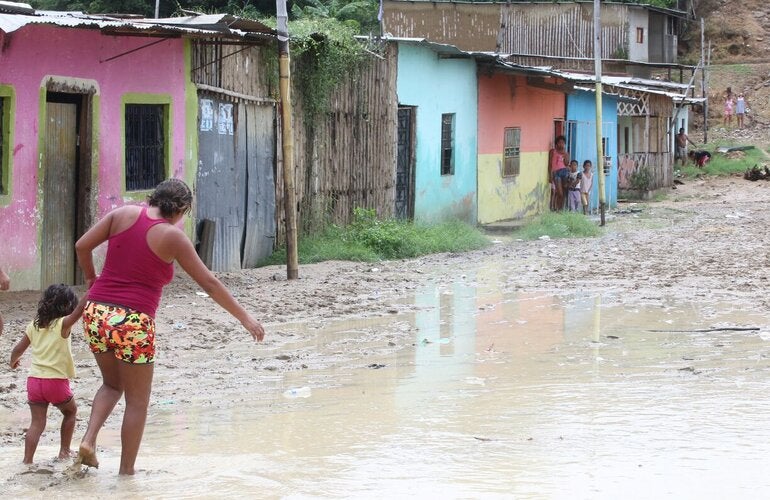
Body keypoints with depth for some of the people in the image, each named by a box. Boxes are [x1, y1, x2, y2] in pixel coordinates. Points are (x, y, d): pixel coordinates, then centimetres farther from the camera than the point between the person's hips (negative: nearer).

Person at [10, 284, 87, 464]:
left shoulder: (34, 325, 7)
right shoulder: (63, 324, -9)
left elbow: (18, 349, 13)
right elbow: (80, 308, -24)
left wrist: (13, 361, 34)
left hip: (34, 380, 4)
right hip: (56, 381, -4)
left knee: (37, 422, 5)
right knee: (70, 411, 22)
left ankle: (27, 459, -5)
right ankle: (64, 451, 26)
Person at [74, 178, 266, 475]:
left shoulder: (125, 214, 5)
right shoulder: (172, 236, -4)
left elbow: (82, 246, 3)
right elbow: (209, 284, -2)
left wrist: (91, 279, 21)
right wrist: (245, 318, 6)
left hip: (97, 314, 5)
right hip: (133, 322, -5)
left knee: (112, 385, 26)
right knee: (137, 402, 12)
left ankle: (89, 439, 4)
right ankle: (126, 471, 15)